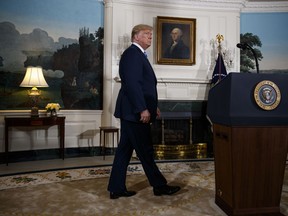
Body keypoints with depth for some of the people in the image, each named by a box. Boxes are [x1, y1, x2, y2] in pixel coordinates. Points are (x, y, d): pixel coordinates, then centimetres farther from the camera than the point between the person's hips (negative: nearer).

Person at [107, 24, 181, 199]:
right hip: (135, 112, -10)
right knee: (145, 151, 2)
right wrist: (143, 109, -22)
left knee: (125, 150, 11)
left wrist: (153, 106, 19)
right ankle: (160, 186, 16)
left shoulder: (137, 54, 21)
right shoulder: (133, 53, -11)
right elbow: (132, 83, -21)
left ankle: (117, 188, 20)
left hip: (131, 112, 10)